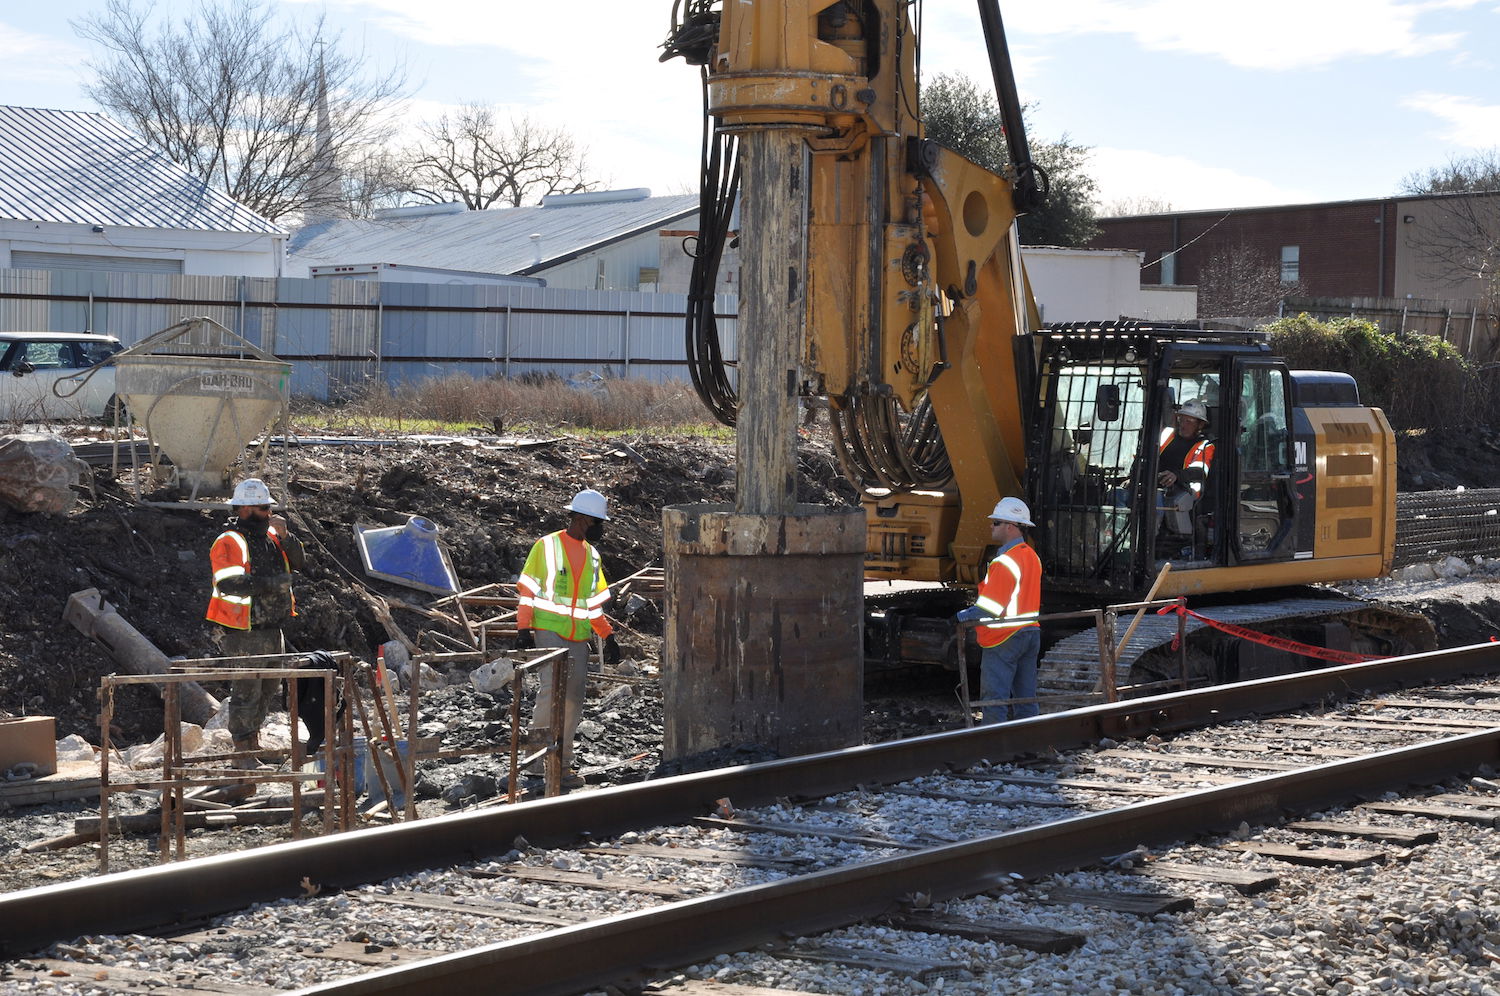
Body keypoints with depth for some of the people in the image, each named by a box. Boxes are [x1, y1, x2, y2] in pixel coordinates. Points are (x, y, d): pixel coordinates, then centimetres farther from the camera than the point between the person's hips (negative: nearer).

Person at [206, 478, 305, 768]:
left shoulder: (270, 535, 9)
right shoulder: (229, 543, -15)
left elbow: (298, 562, 7)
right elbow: (227, 583, -26)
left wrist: (285, 536, -9)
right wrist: (271, 583, -26)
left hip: (273, 629, 8)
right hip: (244, 633, -8)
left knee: (268, 688, 18)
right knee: (246, 690, -3)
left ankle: (254, 740, 33)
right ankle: (243, 752, 5)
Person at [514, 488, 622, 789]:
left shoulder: (591, 555, 16)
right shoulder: (547, 546, -2)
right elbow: (528, 590, -3)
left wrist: (608, 637, 17)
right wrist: (523, 630, -10)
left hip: (579, 637, 6)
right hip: (549, 631, -6)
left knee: (573, 700, 4)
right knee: (553, 686, -23)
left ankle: (563, 763, 10)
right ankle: (538, 739, -4)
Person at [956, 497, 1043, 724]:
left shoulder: (1005, 562, -19)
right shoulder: (1032, 557, 11)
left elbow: (990, 606, -22)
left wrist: (966, 616, -8)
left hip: (1004, 639, -9)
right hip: (1030, 632, 9)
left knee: (994, 698, -3)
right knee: (1026, 698, 11)